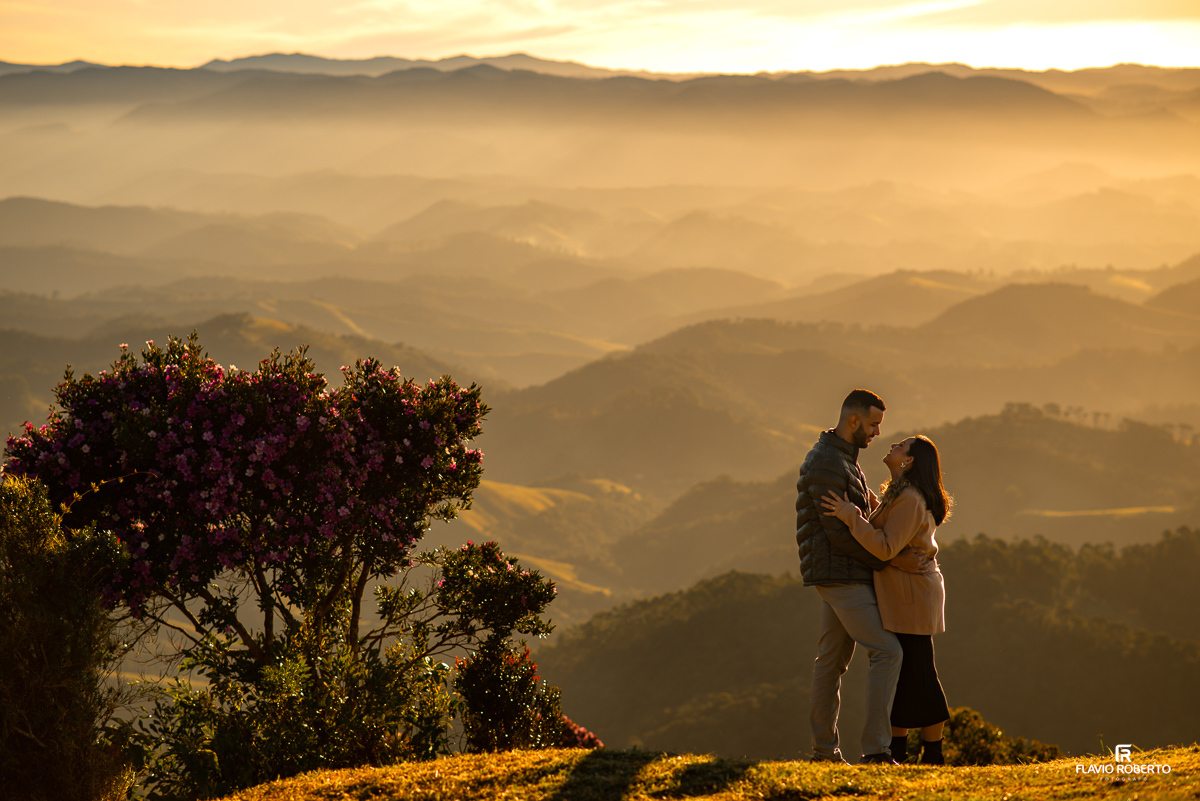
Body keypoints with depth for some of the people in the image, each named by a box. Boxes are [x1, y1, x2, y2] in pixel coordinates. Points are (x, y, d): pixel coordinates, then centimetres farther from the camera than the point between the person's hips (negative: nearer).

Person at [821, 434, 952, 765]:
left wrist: (851, 517, -24)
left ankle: (933, 754, 2)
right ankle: (896, 750, 19)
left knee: (916, 674, -5)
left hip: (911, 598, -10)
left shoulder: (909, 500, -19)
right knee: (895, 671, 13)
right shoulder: (897, 495, 13)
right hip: (897, 598, 10)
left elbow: (886, 547, -25)